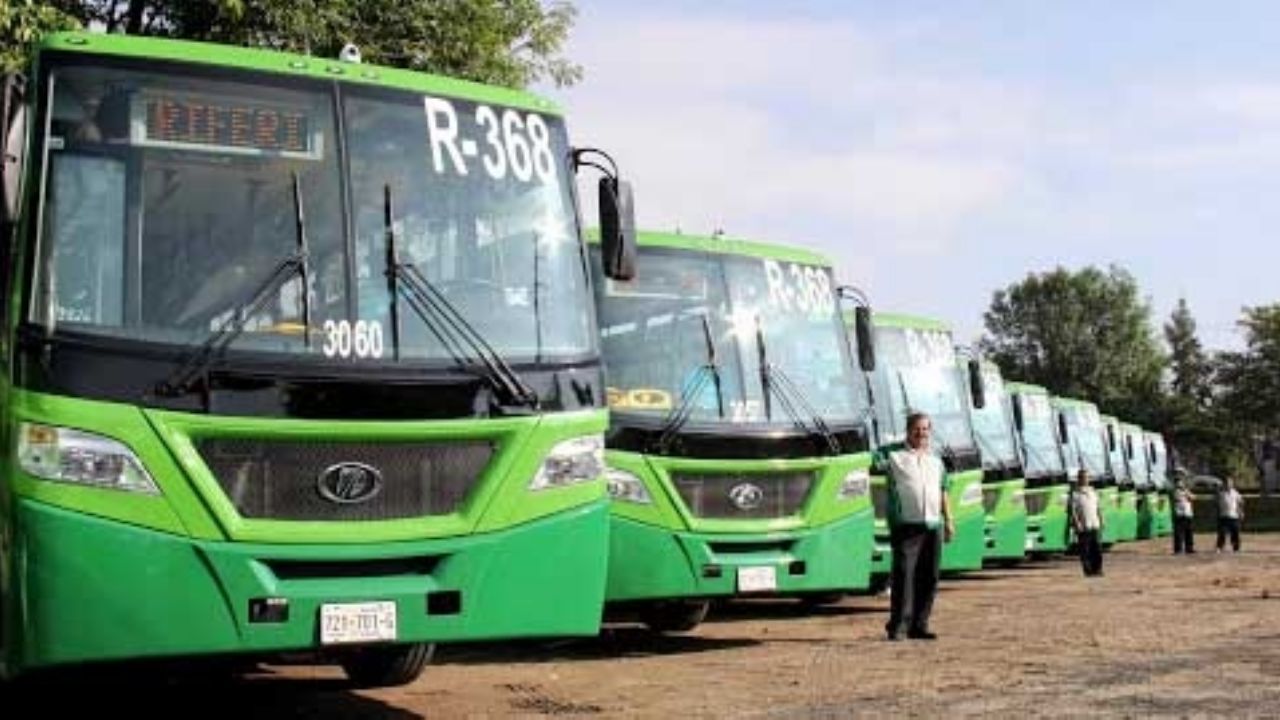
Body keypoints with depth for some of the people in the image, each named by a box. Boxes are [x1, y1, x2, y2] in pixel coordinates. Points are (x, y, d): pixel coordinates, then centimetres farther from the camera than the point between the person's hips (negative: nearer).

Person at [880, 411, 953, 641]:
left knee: (929, 577, 5)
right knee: (904, 574, -9)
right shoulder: (894, 456, 2)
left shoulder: (936, 461, 19)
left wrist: (948, 521, 18)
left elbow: (943, 492, 22)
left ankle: (919, 625, 13)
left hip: (933, 525, 5)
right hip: (907, 525, -5)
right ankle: (898, 626, -5)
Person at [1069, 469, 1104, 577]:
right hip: (1083, 527, -5)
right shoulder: (1075, 493, -2)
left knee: (1097, 548, 0)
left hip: (1095, 525, 5)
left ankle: (1097, 569, 7)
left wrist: (1101, 521, 13)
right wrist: (1077, 523, -16)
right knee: (1085, 550, -3)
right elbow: (1073, 510, -7)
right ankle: (1087, 571, 4)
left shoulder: (1093, 492, 15)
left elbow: (1097, 508, 19)